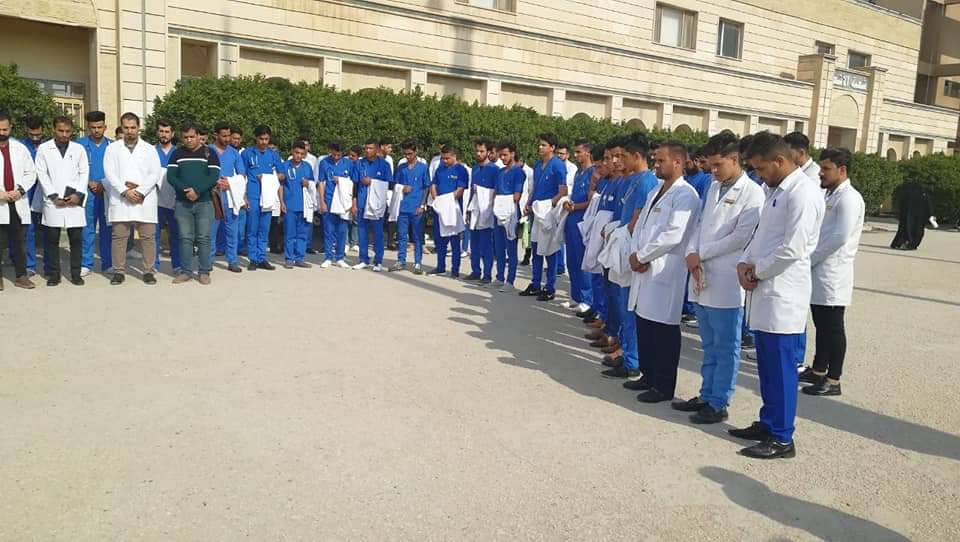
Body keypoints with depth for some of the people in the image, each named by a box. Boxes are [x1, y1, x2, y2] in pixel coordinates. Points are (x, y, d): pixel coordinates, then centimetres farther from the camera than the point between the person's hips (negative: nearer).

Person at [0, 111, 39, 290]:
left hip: (18, 202, 2)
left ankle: (21, 276, 13)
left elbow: (31, 172, 9)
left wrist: (20, 190, -5)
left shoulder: (20, 148, 10)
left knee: (18, 242, 7)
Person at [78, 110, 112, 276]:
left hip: (107, 192, 1)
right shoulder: (80, 144, 5)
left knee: (107, 228, 4)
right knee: (87, 228, 0)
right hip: (88, 192, -1)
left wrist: (105, 185, -6)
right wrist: (89, 183, -7)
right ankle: (86, 264, 6)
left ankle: (108, 263, 11)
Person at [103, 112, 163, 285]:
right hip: (120, 199, 0)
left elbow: (155, 173, 1)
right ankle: (119, 271, 8)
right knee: (119, 237, 1)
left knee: (148, 236, 0)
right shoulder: (112, 148, 10)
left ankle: (148, 271, 7)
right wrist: (125, 191, -13)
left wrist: (140, 191, -11)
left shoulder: (149, 149, 10)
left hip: (145, 199, 0)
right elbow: (110, 172, 0)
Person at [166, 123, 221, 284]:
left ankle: (204, 272, 6)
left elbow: (214, 177, -7)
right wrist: (185, 189, -15)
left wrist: (197, 190, -18)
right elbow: (170, 176, 1)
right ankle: (186, 271, 10)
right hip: (182, 203, 2)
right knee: (185, 238, 3)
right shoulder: (177, 153, 9)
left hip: (204, 203, -2)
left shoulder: (209, 153, 3)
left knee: (204, 238, -1)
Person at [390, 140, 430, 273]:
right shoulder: (401, 167, 8)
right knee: (401, 235, 9)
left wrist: (422, 205, -7)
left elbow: (426, 187, 1)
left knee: (417, 237, 3)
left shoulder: (423, 167, 0)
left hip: (416, 208, -3)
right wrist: (402, 188, -9)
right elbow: (395, 185, 14)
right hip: (403, 206, 3)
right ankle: (401, 261, 18)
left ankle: (418, 263, 9)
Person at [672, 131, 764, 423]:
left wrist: (701, 254, -10)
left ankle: (719, 404, 11)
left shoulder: (752, 193, -7)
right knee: (709, 346, 16)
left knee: (725, 347, 3)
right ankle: (706, 395, 26)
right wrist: (692, 254, -4)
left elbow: (741, 236, -13)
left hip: (725, 282, -7)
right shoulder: (713, 187, 16)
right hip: (701, 278, 7)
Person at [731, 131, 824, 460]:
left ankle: (782, 438, 11)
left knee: (781, 368, 0)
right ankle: (767, 423, 29)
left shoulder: (803, 193, -15)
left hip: (782, 294, -9)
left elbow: (793, 249, -21)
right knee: (766, 366, 17)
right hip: (763, 292, 9)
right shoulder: (775, 191, 16)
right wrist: (745, 262, 2)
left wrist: (757, 271, -9)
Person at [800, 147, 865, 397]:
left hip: (832, 273, -8)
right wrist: (808, 259, 3)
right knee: (821, 325, 17)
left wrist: (809, 259, -14)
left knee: (833, 328, 0)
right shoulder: (827, 194, 15)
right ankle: (818, 371, 28)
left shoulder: (849, 198, -12)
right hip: (817, 271, 8)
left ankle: (833, 381, 8)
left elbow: (840, 237, -21)